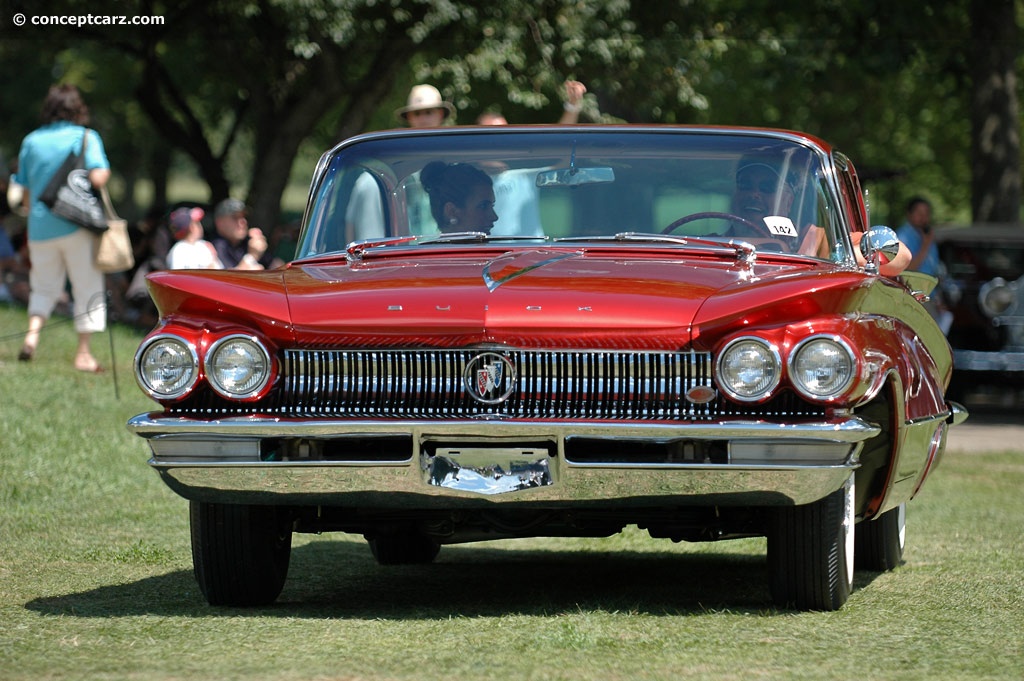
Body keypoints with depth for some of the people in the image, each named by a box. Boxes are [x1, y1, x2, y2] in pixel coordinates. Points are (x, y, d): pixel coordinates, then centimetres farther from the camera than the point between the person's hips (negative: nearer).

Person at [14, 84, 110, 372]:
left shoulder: (31, 141, 7)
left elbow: (25, 191, 12)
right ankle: (83, 353, 5)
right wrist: (106, 171, 4)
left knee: (44, 287, 17)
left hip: (40, 227, 4)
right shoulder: (85, 138, -4)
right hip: (77, 227, -4)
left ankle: (32, 332, -7)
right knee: (87, 288, 7)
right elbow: (98, 178, -19)